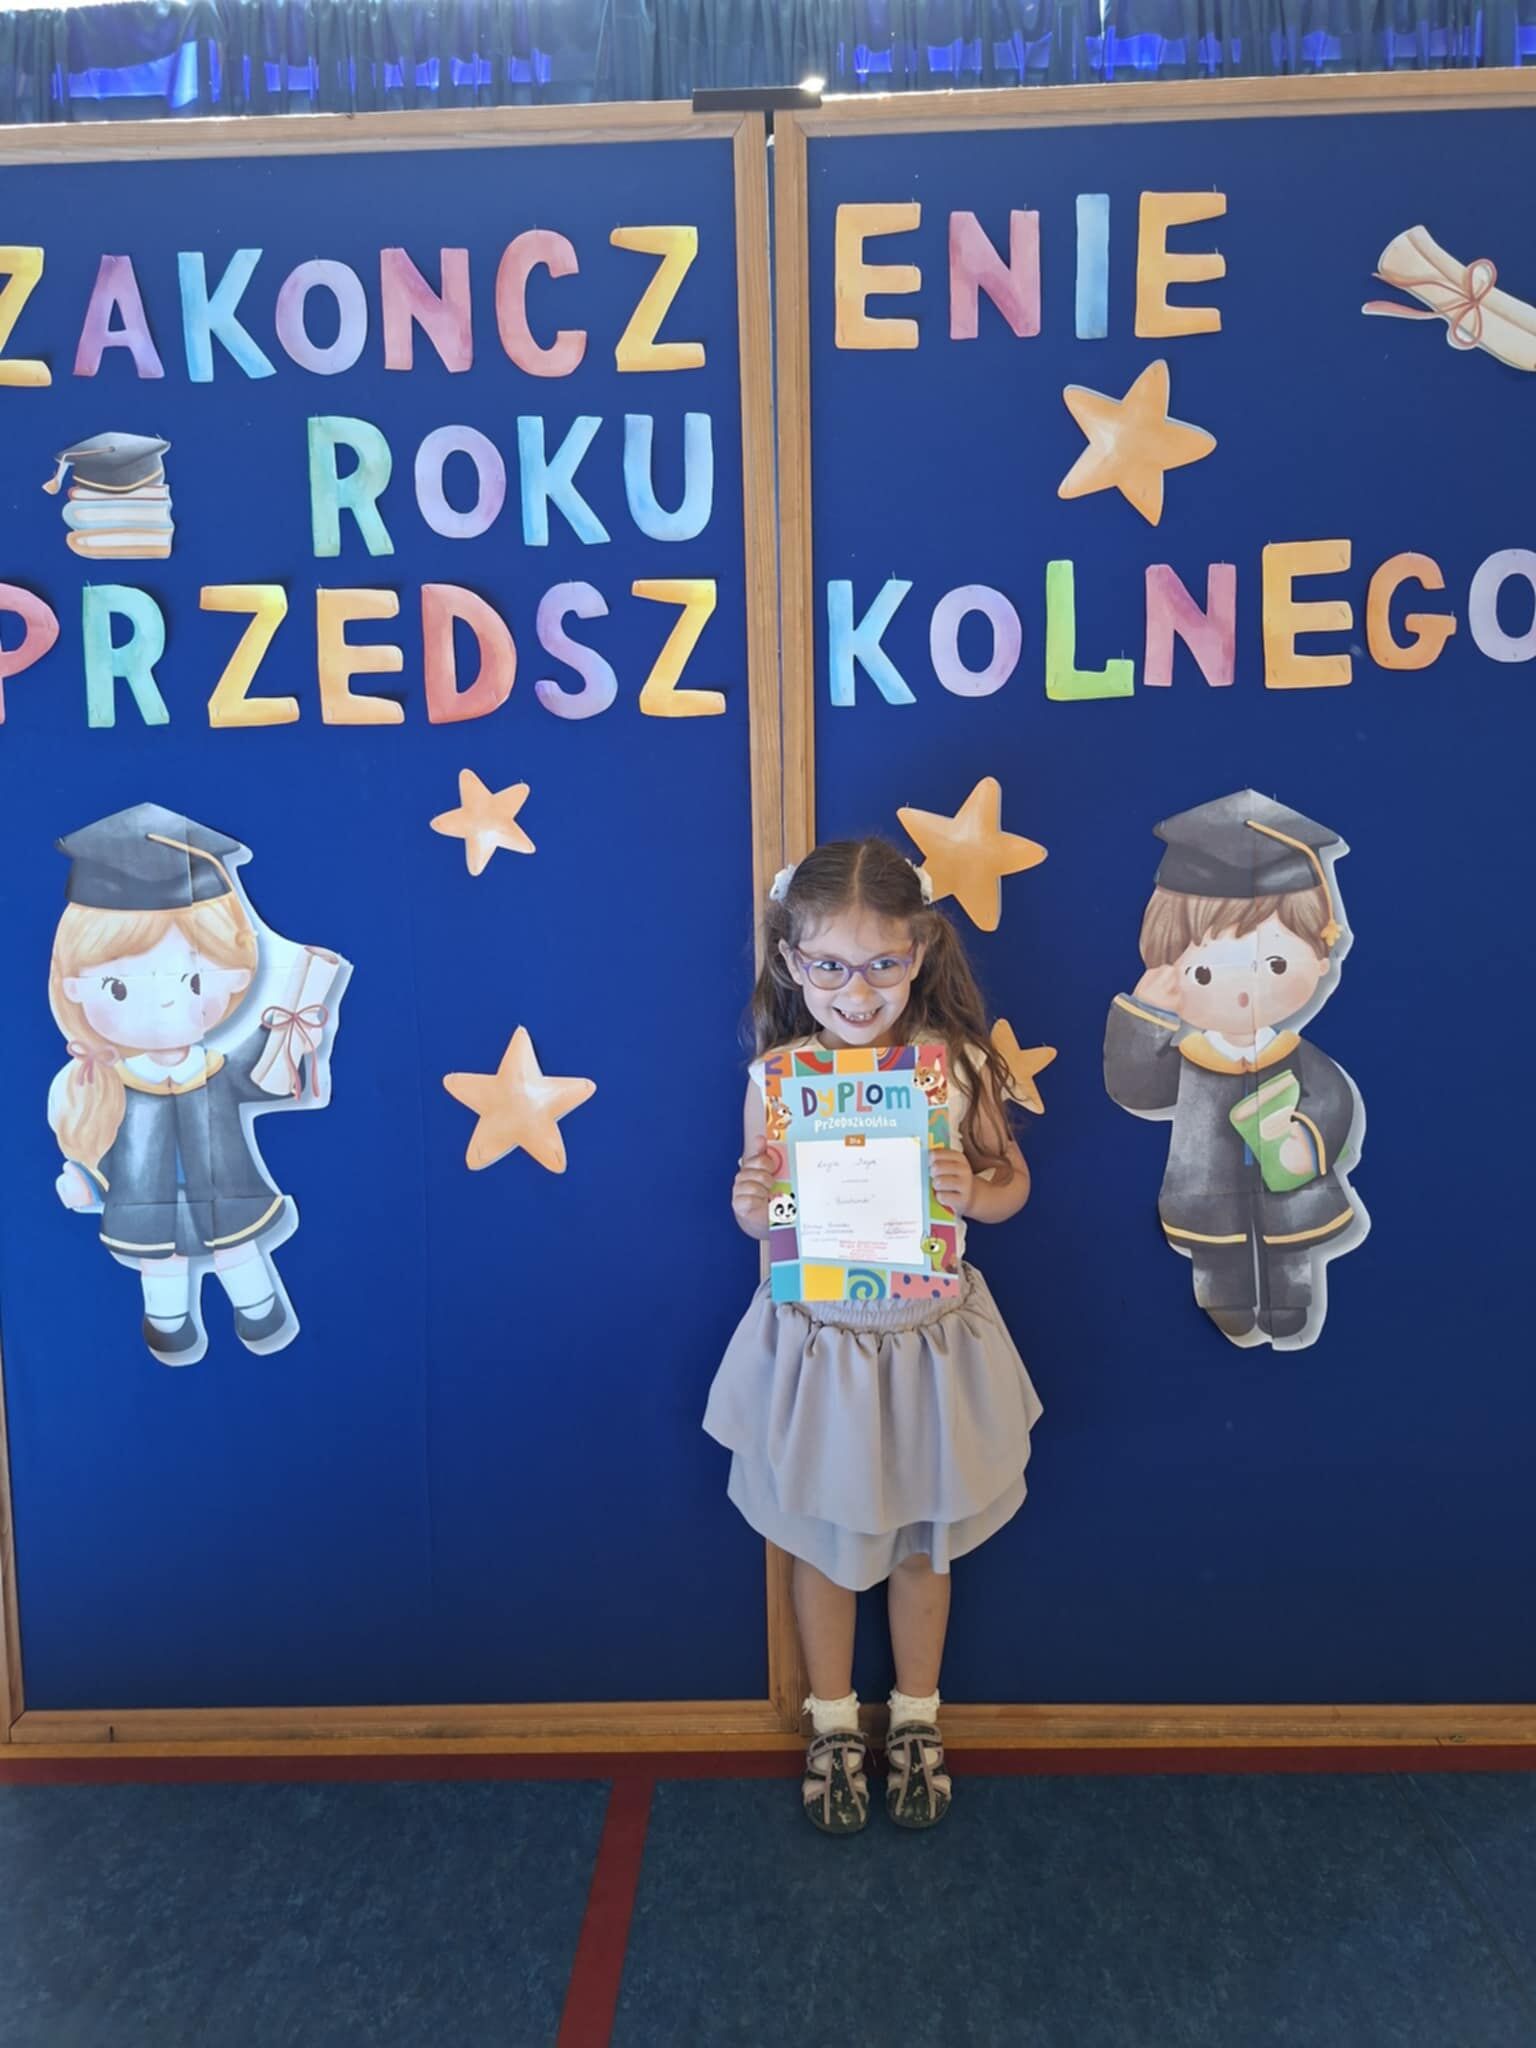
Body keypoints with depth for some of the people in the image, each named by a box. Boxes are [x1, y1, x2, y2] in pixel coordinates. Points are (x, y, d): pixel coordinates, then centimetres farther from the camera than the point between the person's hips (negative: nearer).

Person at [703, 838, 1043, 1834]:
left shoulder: (960, 1063, -14)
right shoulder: (777, 1075, -14)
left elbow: (1012, 1180, 0)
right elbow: (760, 1212, -2)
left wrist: (973, 1192, -22)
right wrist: (751, 1208, -24)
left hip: (929, 1338, 1)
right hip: (819, 1340, 0)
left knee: (922, 1543, 20)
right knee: (823, 1541, 18)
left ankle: (917, 1717, 45)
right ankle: (833, 1723, 43)